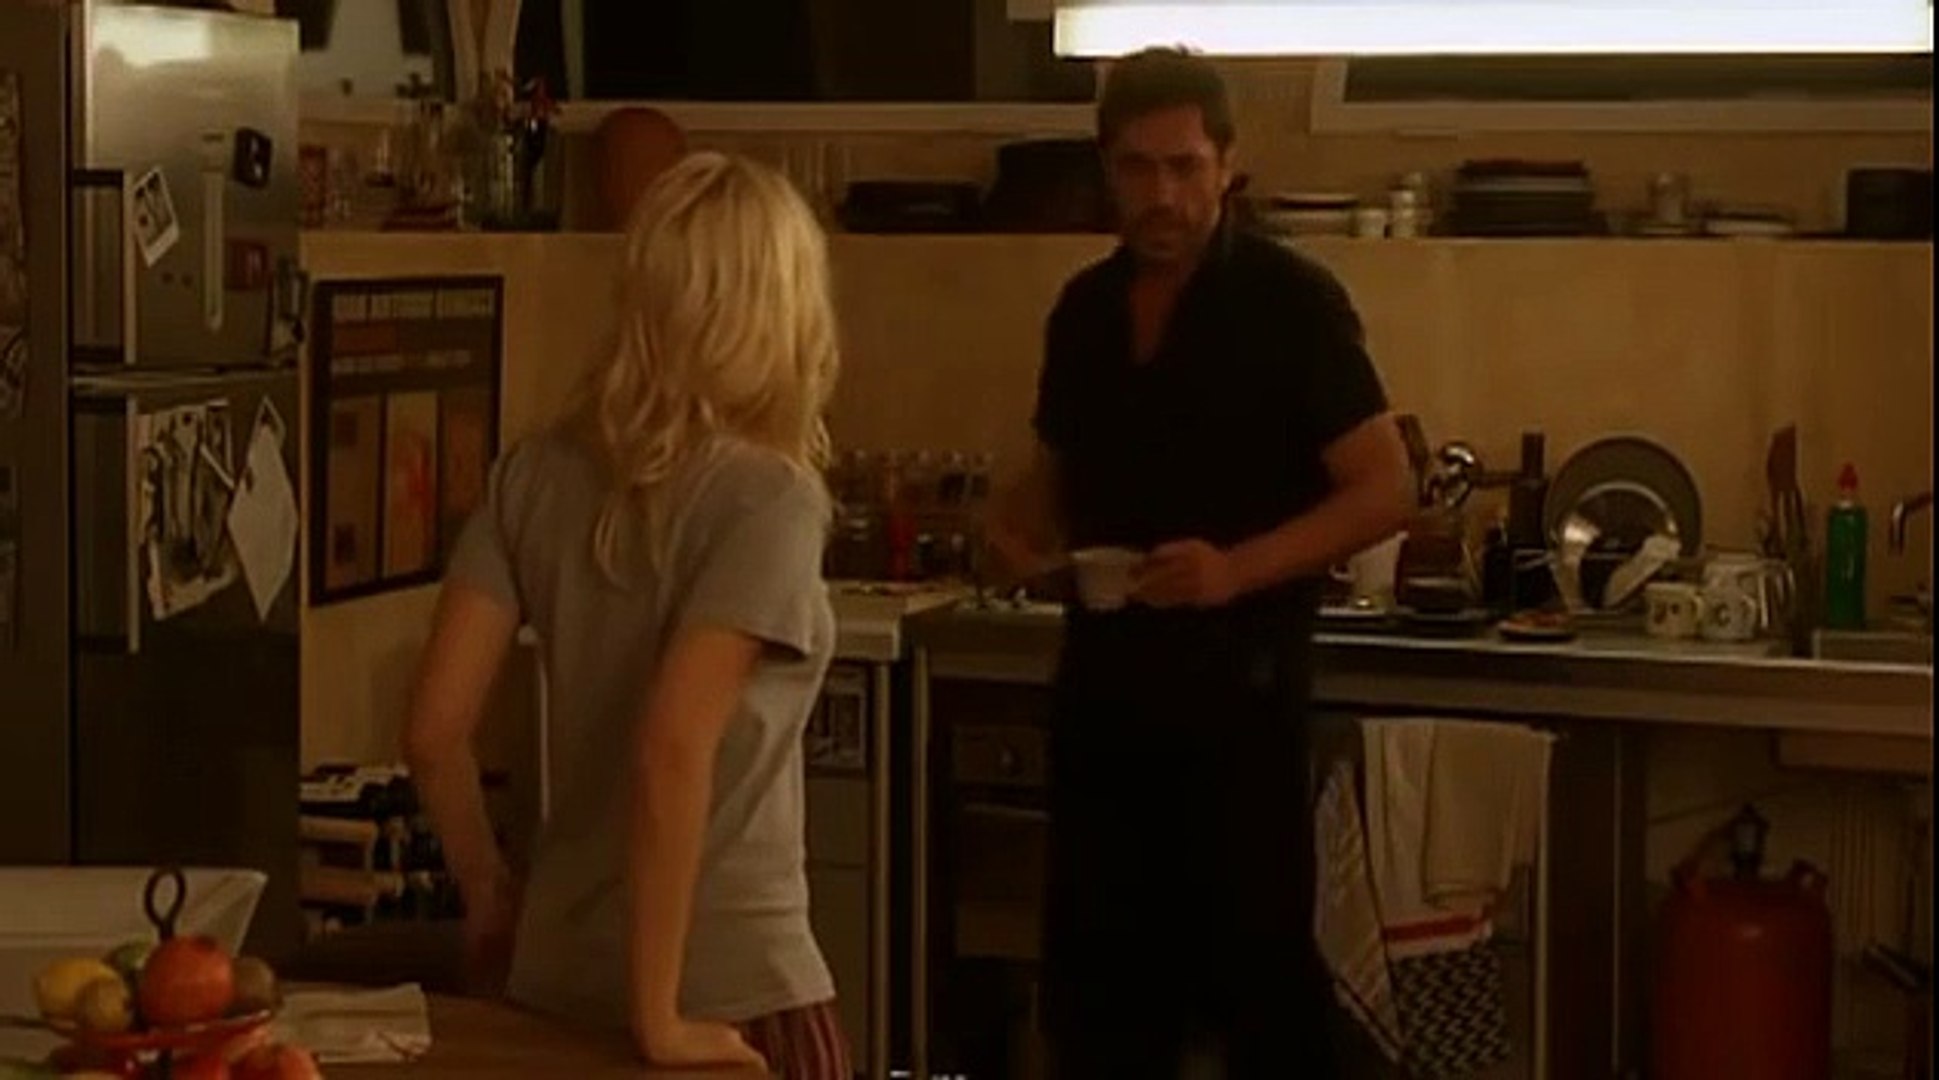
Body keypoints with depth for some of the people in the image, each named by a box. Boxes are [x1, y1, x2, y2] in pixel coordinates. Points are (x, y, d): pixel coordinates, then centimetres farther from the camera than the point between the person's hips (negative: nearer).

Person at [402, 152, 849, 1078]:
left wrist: (488, 892, 14)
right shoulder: (766, 497, -16)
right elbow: (673, 751, -25)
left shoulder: (540, 474, 0)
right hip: (725, 990, -5)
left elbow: (433, 731, -1)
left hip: (558, 973, 5)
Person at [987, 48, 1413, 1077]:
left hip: (1237, 683, -5)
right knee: (1095, 964, 12)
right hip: (1102, 677, 6)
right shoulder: (1085, 307, 8)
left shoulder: (1291, 300, -9)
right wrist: (1022, 521, -2)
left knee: (1256, 963, 3)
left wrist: (1239, 569, -25)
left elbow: (1385, 490, -12)